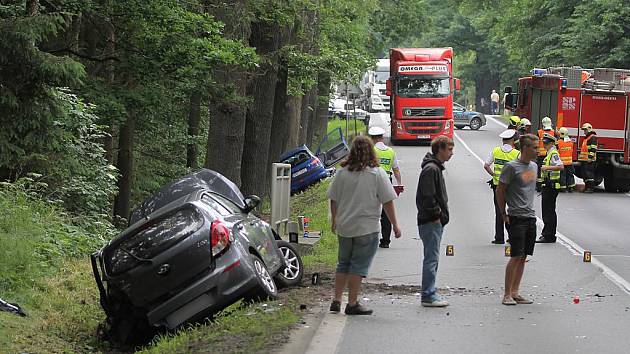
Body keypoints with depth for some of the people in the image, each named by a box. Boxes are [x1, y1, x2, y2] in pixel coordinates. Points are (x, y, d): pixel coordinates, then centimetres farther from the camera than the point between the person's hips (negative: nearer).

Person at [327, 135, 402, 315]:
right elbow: (387, 202, -7)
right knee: (358, 266, 0)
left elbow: (333, 199, 9)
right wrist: (395, 225, 1)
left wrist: (334, 220, 23)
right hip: (367, 228, -4)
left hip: (344, 227, 4)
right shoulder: (377, 174, -9)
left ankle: (337, 300, 16)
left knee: (343, 264, 16)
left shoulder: (342, 172, 2)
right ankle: (352, 304, 0)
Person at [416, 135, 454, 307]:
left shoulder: (436, 168, 18)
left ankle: (429, 294, 17)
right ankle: (428, 296, -8)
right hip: (431, 222, -11)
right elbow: (428, 197, -21)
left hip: (435, 222, 11)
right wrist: (436, 215, -16)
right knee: (431, 258, -9)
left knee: (432, 258, 12)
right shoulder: (431, 169, -15)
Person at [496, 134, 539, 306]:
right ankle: (507, 295, -4)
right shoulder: (511, 167, -10)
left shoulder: (533, 166, 13)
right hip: (516, 218, -7)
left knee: (523, 257, 8)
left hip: (530, 217, 7)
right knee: (516, 256, -9)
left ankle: (515, 293, 14)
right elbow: (500, 191, -7)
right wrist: (504, 214, -7)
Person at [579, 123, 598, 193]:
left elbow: (593, 148, -19)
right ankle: (587, 187, 16)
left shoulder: (592, 137, -10)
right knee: (585, 174, 12)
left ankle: (591, 188, -15)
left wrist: (590, 156, -24)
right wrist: (580, 156, 29)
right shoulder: (586, 138, 23)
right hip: (584, 159, 11)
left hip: (589, 160, -11)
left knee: (589, 174, -13)